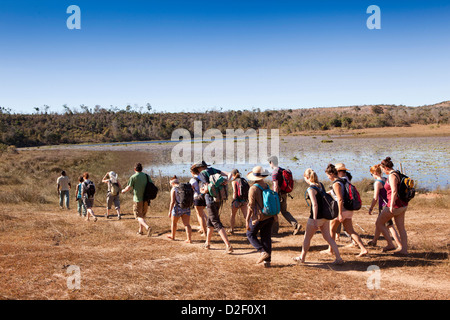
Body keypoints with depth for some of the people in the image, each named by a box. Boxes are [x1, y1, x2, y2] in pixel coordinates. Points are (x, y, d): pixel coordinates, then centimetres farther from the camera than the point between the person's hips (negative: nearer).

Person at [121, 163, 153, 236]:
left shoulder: (133, 177, -8)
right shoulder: (147, 176, 4)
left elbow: (129, 188, -7)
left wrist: (123, 190, 14)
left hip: (137, 200, -5)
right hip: (146, 200, 5)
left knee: (138, 216, -2)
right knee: (142, 215, 19)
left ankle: (147, 227, -25)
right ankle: (141, 230, 27)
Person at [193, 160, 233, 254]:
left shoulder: (202, 174, -8)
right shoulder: (213, 170, 13)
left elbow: (207, 188, -16)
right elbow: (228, 174, 6)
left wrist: (202, 191, 4)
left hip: (211, 200, -8)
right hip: (219, 200, 8)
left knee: (217, 224, -7)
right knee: (209, 221, 22)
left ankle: (228, 246, -14)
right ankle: (207, 243, 33)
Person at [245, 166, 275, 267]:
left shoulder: (253, 188, -14)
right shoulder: (267, 186, 4)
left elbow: (251, 206, -16)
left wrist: (247, 220, -12)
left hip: (259, 216, -5)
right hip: (270, 216, 6)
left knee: (250, 234, 14)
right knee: (266, 237, 12)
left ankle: (263, 251, -3)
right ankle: (267, 260, 11)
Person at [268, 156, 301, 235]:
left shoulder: (275, 172, -17)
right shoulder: (283, 170, 12)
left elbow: (276, 186, -23)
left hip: (279, 195, -8)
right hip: (284, 194, 8)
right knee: (284, 211, 14)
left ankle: (274, 230, 15)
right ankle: (296, 225, 0)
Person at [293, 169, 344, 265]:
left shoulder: (311, 189, -17)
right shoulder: (321, 185, 7)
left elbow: (315, 205, -23)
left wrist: (314, 220, -22)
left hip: (317, 217, -7)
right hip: (325, 216, 7)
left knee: (307, 237, 11)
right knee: (328, 237, 12)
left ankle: (302, 258, 25)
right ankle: (339, 258, 5)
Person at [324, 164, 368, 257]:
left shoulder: (336, 184, -16)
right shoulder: (343, 181, 13)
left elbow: (340, 199, -22)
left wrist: (340, 214, -23)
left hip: (342, 210, -8)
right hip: (349, 210, 9)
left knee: (331, 229, 11)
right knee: (350, 231, 6)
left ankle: (330, 249, 22)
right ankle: (363, 249, -6)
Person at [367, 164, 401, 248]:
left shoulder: (377, 182, -17)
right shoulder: (386, 180, 7)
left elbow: (375, 198, -18)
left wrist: (371, 208, -8)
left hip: (383, 206, -9)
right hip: (388, 205, 9)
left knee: (390, 226, -4)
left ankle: (400, 245, -4)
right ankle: (374, 241, 37)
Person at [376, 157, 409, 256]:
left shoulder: (392, 176, -17)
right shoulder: (397, 174, 12)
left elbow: (394, 191, -26)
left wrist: (391, 206, -25)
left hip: (395, 205, -9)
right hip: (402, 205, 9)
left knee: (379, 223, 5)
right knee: (401, 228, 12)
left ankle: (390, 245, 6)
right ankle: (404, 249, 14)